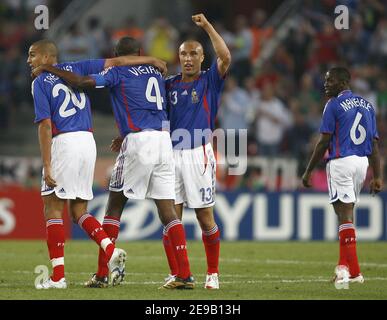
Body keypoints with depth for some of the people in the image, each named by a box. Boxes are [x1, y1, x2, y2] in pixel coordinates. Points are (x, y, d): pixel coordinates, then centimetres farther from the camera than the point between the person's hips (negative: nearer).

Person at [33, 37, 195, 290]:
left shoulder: (118, 72, 1)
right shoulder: (156, 72, 19)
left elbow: (83, 82, -10)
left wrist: (50, 69, 4)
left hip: (138, 141, -5)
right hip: (163, 140, 5)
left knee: (115, 205, 6)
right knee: (167, 210, 3)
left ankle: (102, 274, 4)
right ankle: (185, 275, -6)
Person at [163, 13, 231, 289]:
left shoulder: (210, 81, 2)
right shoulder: (170, 85, 12)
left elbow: (225, 57, -15)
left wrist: (207, 26, -16)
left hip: (198, 154, -3)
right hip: (172, 153, 3)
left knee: (206, 219, -1)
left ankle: (213, 274, 9)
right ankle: (175, 274, 7)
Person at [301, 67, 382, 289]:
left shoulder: (334, 105, -5)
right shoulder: (366, 105, 14)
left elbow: (324, 142, -8)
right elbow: (374, 143, 11)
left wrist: (309, 171, -1)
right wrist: (378, 176, 11)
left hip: (341, 162, -7)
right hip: (362, 162, 7)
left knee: (345, 216, -7)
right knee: (347, 214, 16)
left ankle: (353, 271, -12)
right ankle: (344, 266, 19)